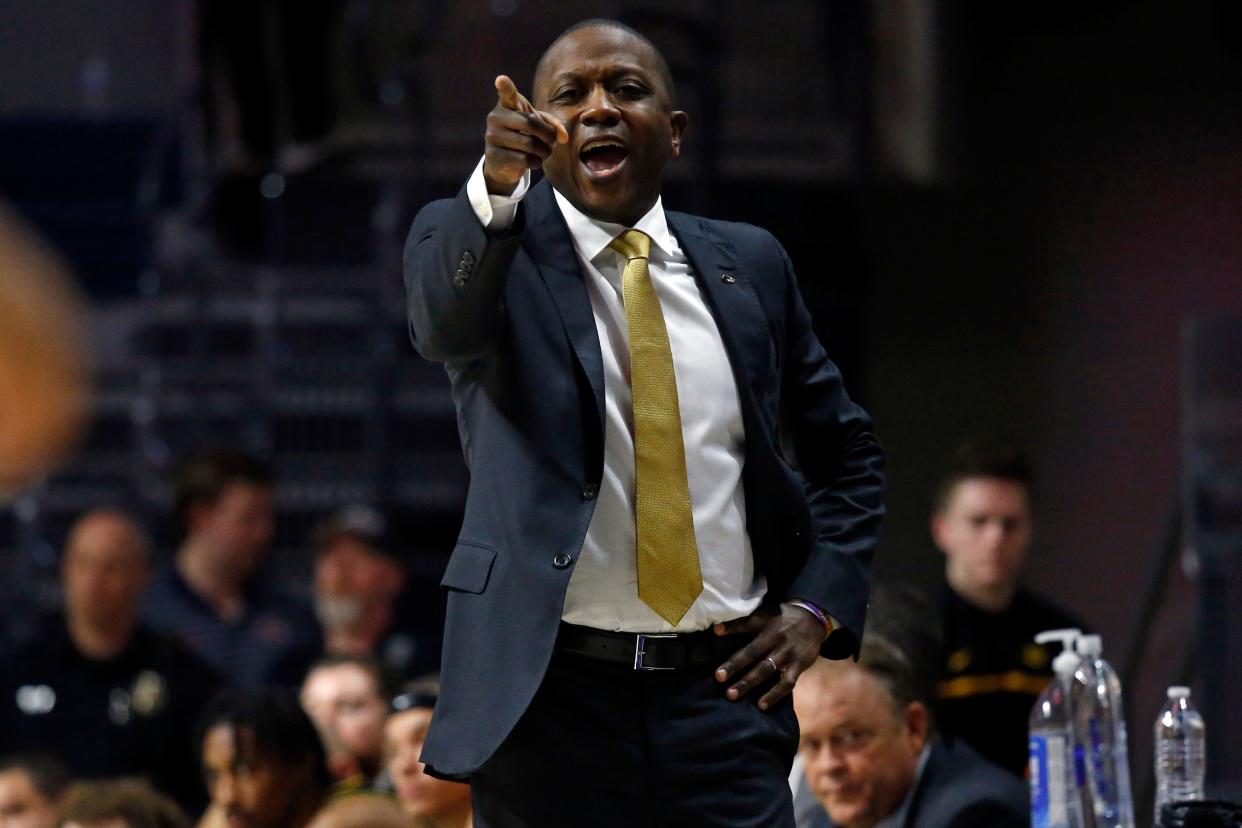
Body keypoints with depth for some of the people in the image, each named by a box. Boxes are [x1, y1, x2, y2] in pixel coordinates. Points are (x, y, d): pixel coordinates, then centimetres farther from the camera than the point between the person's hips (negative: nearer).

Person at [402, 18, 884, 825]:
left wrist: (815, 607, 5)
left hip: (725, 695, 3)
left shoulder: (748, 265, 12)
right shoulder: (476, 240, 1)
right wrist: (496, 186, -42)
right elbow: (443, 325, -23)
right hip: (553, 695, -3)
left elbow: (844, 450, 21)